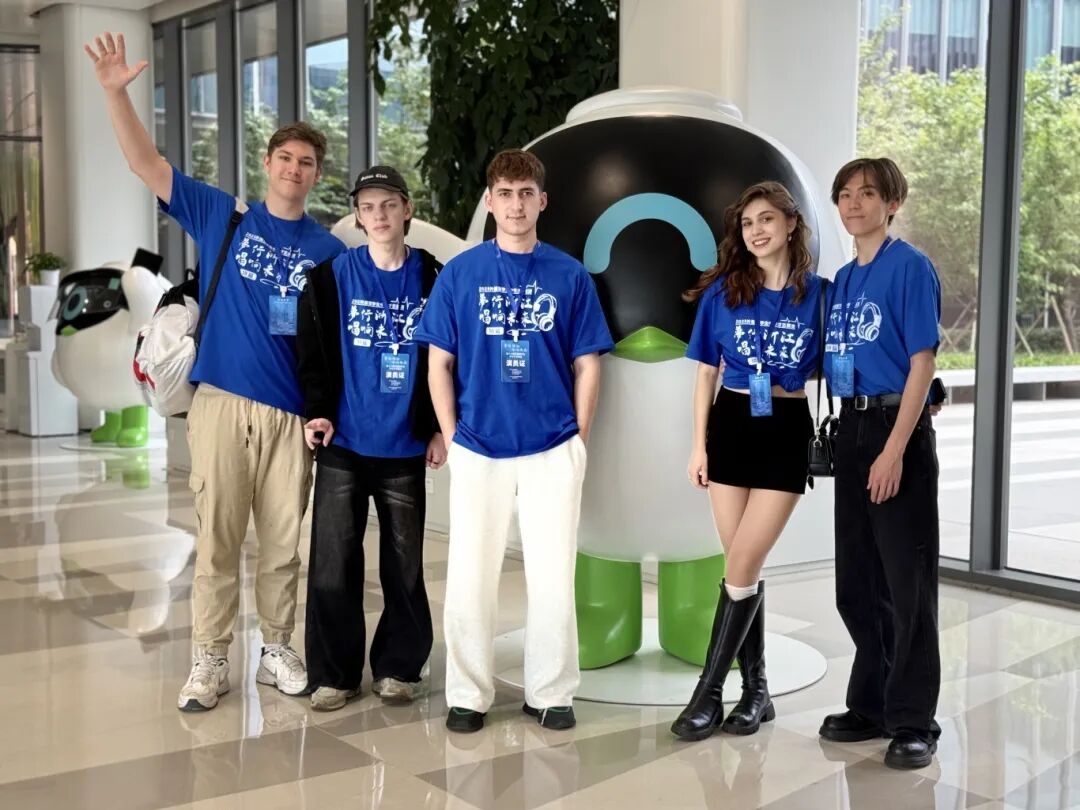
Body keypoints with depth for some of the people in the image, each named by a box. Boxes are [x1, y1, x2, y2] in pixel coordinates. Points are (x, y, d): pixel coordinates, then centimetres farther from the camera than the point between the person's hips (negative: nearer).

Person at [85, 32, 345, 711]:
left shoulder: (329, 251, 6)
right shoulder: (222, 217, 5)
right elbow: (147, 164, 0)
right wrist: (116, 91, -12)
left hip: (292, 414, 1)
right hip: (222, 402, -1)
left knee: (284, 542, 9)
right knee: (217, 538, 3)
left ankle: (277, 650, 23)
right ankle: (210, 660, 13)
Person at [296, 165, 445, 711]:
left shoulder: (434, 281, 3)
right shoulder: (330, 278, 3)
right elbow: (311, 354, 4)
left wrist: (441, 427, 1)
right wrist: (317, 412, -9)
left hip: (406, 447, 0)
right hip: (342, 444, 0)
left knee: (404, 564, 8)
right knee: (332, 564, 1)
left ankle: (398, 666, 22)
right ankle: (334, 674, 13)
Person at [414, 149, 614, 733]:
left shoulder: (570, 276, 3)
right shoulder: (460, 273, 2)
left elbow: (587, 365, 5)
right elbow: (439, 364, 4)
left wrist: (579, 440, 0)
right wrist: (452, 437, -1)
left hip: (552, 450, 0)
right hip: (478, 450, 0)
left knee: (553, 578, 5)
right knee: (469, 577, 5)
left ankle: (549, 693, 20)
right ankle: (468, 694, 20)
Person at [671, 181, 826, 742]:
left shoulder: (817, 293, -1)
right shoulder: (722, 291, 2)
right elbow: (706, 372, 6)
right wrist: (698, 445, 2)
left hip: (787, 432, -2)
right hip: (730, 426, 2)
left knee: (742, 567, -7)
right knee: (742, 567, 7)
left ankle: (708, 692, 4)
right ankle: (756, 690, 20)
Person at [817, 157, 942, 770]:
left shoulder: (911, 267, -8)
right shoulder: (843, 279, 13)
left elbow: (922, 363, -14)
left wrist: (894, 450, -19)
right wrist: (850, 435, 9)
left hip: (898, 427, -7)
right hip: (853, 427, 7)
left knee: (907, 581, 0)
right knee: (856, 581, 13)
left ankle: (914, 723, 11)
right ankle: (871, 705, 27)